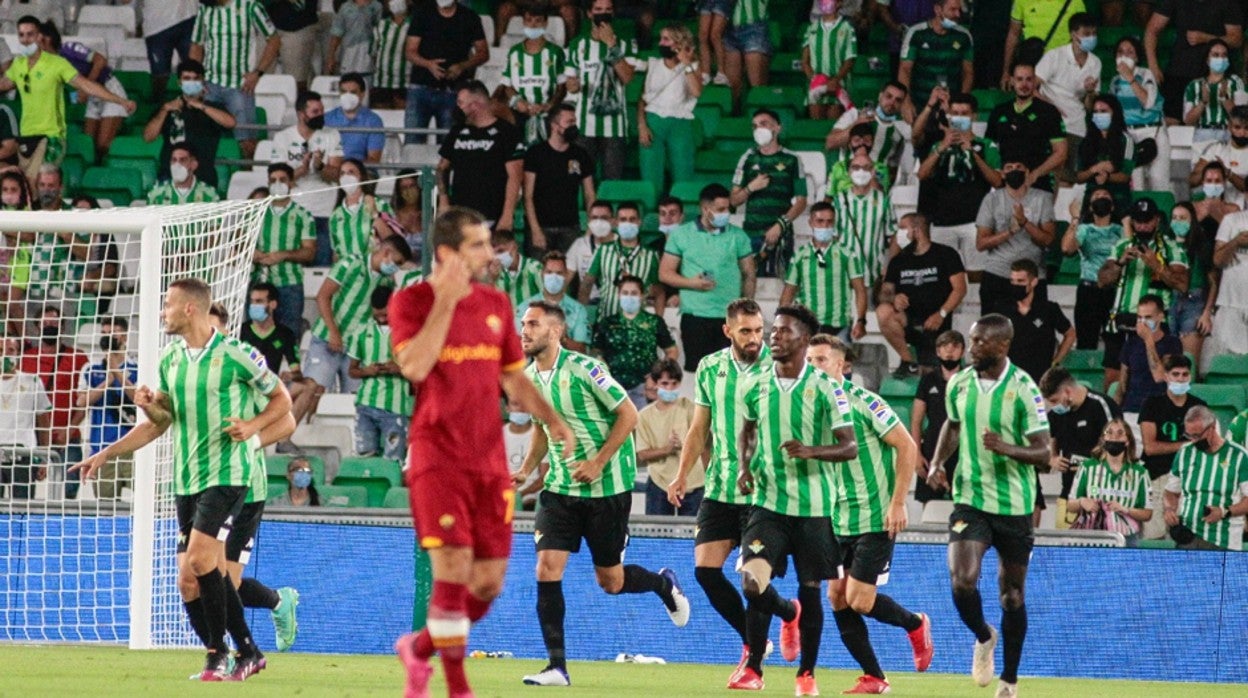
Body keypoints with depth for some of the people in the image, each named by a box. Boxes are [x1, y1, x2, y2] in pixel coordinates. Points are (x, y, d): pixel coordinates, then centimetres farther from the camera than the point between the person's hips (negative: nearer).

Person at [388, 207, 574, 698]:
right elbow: (414, 366, -20)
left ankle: (421, 647, 27)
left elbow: (513, 378, 20)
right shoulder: (411, 301, -4)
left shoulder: (496, 304, 12)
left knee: (489, 582, 3)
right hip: (437, 456, -6)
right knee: (454, 567, -14)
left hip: (490, 459, 6)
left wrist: (551, 418, 5)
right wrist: (445, 301, -19)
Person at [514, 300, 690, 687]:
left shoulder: (583, 369, -16)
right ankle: (556, 666, -7)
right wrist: (526, 469, 6)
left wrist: (598, 463, -19)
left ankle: (663, 583, 36)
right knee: (547, 568, -10)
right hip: (560, 487, 5)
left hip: (607, 486, -5)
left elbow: (628, 415, -13)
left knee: (610, 580, 3)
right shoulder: (529, 378, 4)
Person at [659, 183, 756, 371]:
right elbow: (665, 273, 5)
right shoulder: (681, 235, 6)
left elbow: (748, 274, 12)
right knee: (695, 369, -2)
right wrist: (691, 283, -12)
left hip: (730, 318, 0)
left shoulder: (737, 236, 8)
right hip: (694, 317, 0)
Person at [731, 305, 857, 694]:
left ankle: (807, 674, 21)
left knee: (810, 588, 5)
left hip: (812, 505, -2)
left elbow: (850, 447, -6)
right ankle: (753, 668, 8)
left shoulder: (825, 390, -6)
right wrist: (744, 466, 4)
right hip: (767, 501, 2)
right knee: (752, 581, -14)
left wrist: (811, 451, -23)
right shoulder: (756, 387, 4)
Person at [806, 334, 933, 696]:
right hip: (838, 520, 7)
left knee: (859, 600, -10)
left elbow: (907, 446, -13)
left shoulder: (863, 402, -13)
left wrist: (897, 503, -16)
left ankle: (915, 625, 20)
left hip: (875, 518, -7)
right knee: (837, 597, 1)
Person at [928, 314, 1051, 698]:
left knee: (1012, 594, 8)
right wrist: (938, 462, 4)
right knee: (962, 581, -17)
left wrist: (1007, 449, -31)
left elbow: (1043, 454, -13)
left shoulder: (1024, 390, -12)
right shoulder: (959, 383, 1)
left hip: (1014, 504, -2)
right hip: (970, 498, 2)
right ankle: (983, 637, 15)